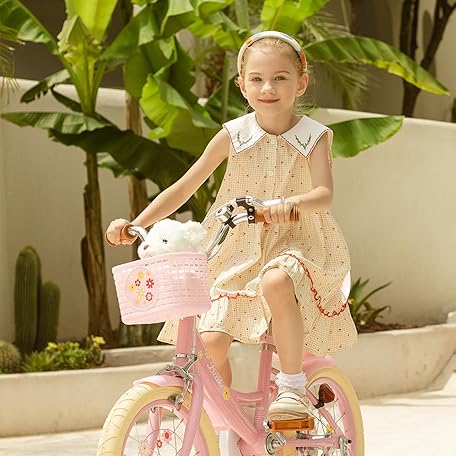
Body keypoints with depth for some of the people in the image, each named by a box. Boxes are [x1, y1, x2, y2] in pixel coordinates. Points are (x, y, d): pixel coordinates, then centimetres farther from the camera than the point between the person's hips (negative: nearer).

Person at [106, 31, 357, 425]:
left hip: (297, 242, -3)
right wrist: (134, 224, -11)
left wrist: (292, 203, -43)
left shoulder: (313, 137, -5)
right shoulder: (233, 136, 0)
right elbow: (183, 188, 1)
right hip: (239, 251, 3)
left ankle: (293, 386, -23)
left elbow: (324, 194, -20)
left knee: (276, 282, -39)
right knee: (210, 339, -15)